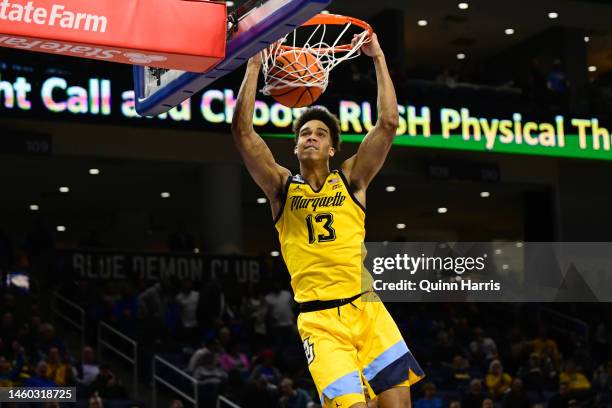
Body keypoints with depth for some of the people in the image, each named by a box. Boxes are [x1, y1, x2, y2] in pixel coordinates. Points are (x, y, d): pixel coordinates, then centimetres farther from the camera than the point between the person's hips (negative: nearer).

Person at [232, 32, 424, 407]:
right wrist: (255, 62, -3)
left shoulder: (351, 181, 10)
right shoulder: (282, 187, 9)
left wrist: (379, 59, 3)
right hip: (319, 320, -2)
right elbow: (242, 130, -2)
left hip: (367, 309, 2)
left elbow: (389, 123, 2)